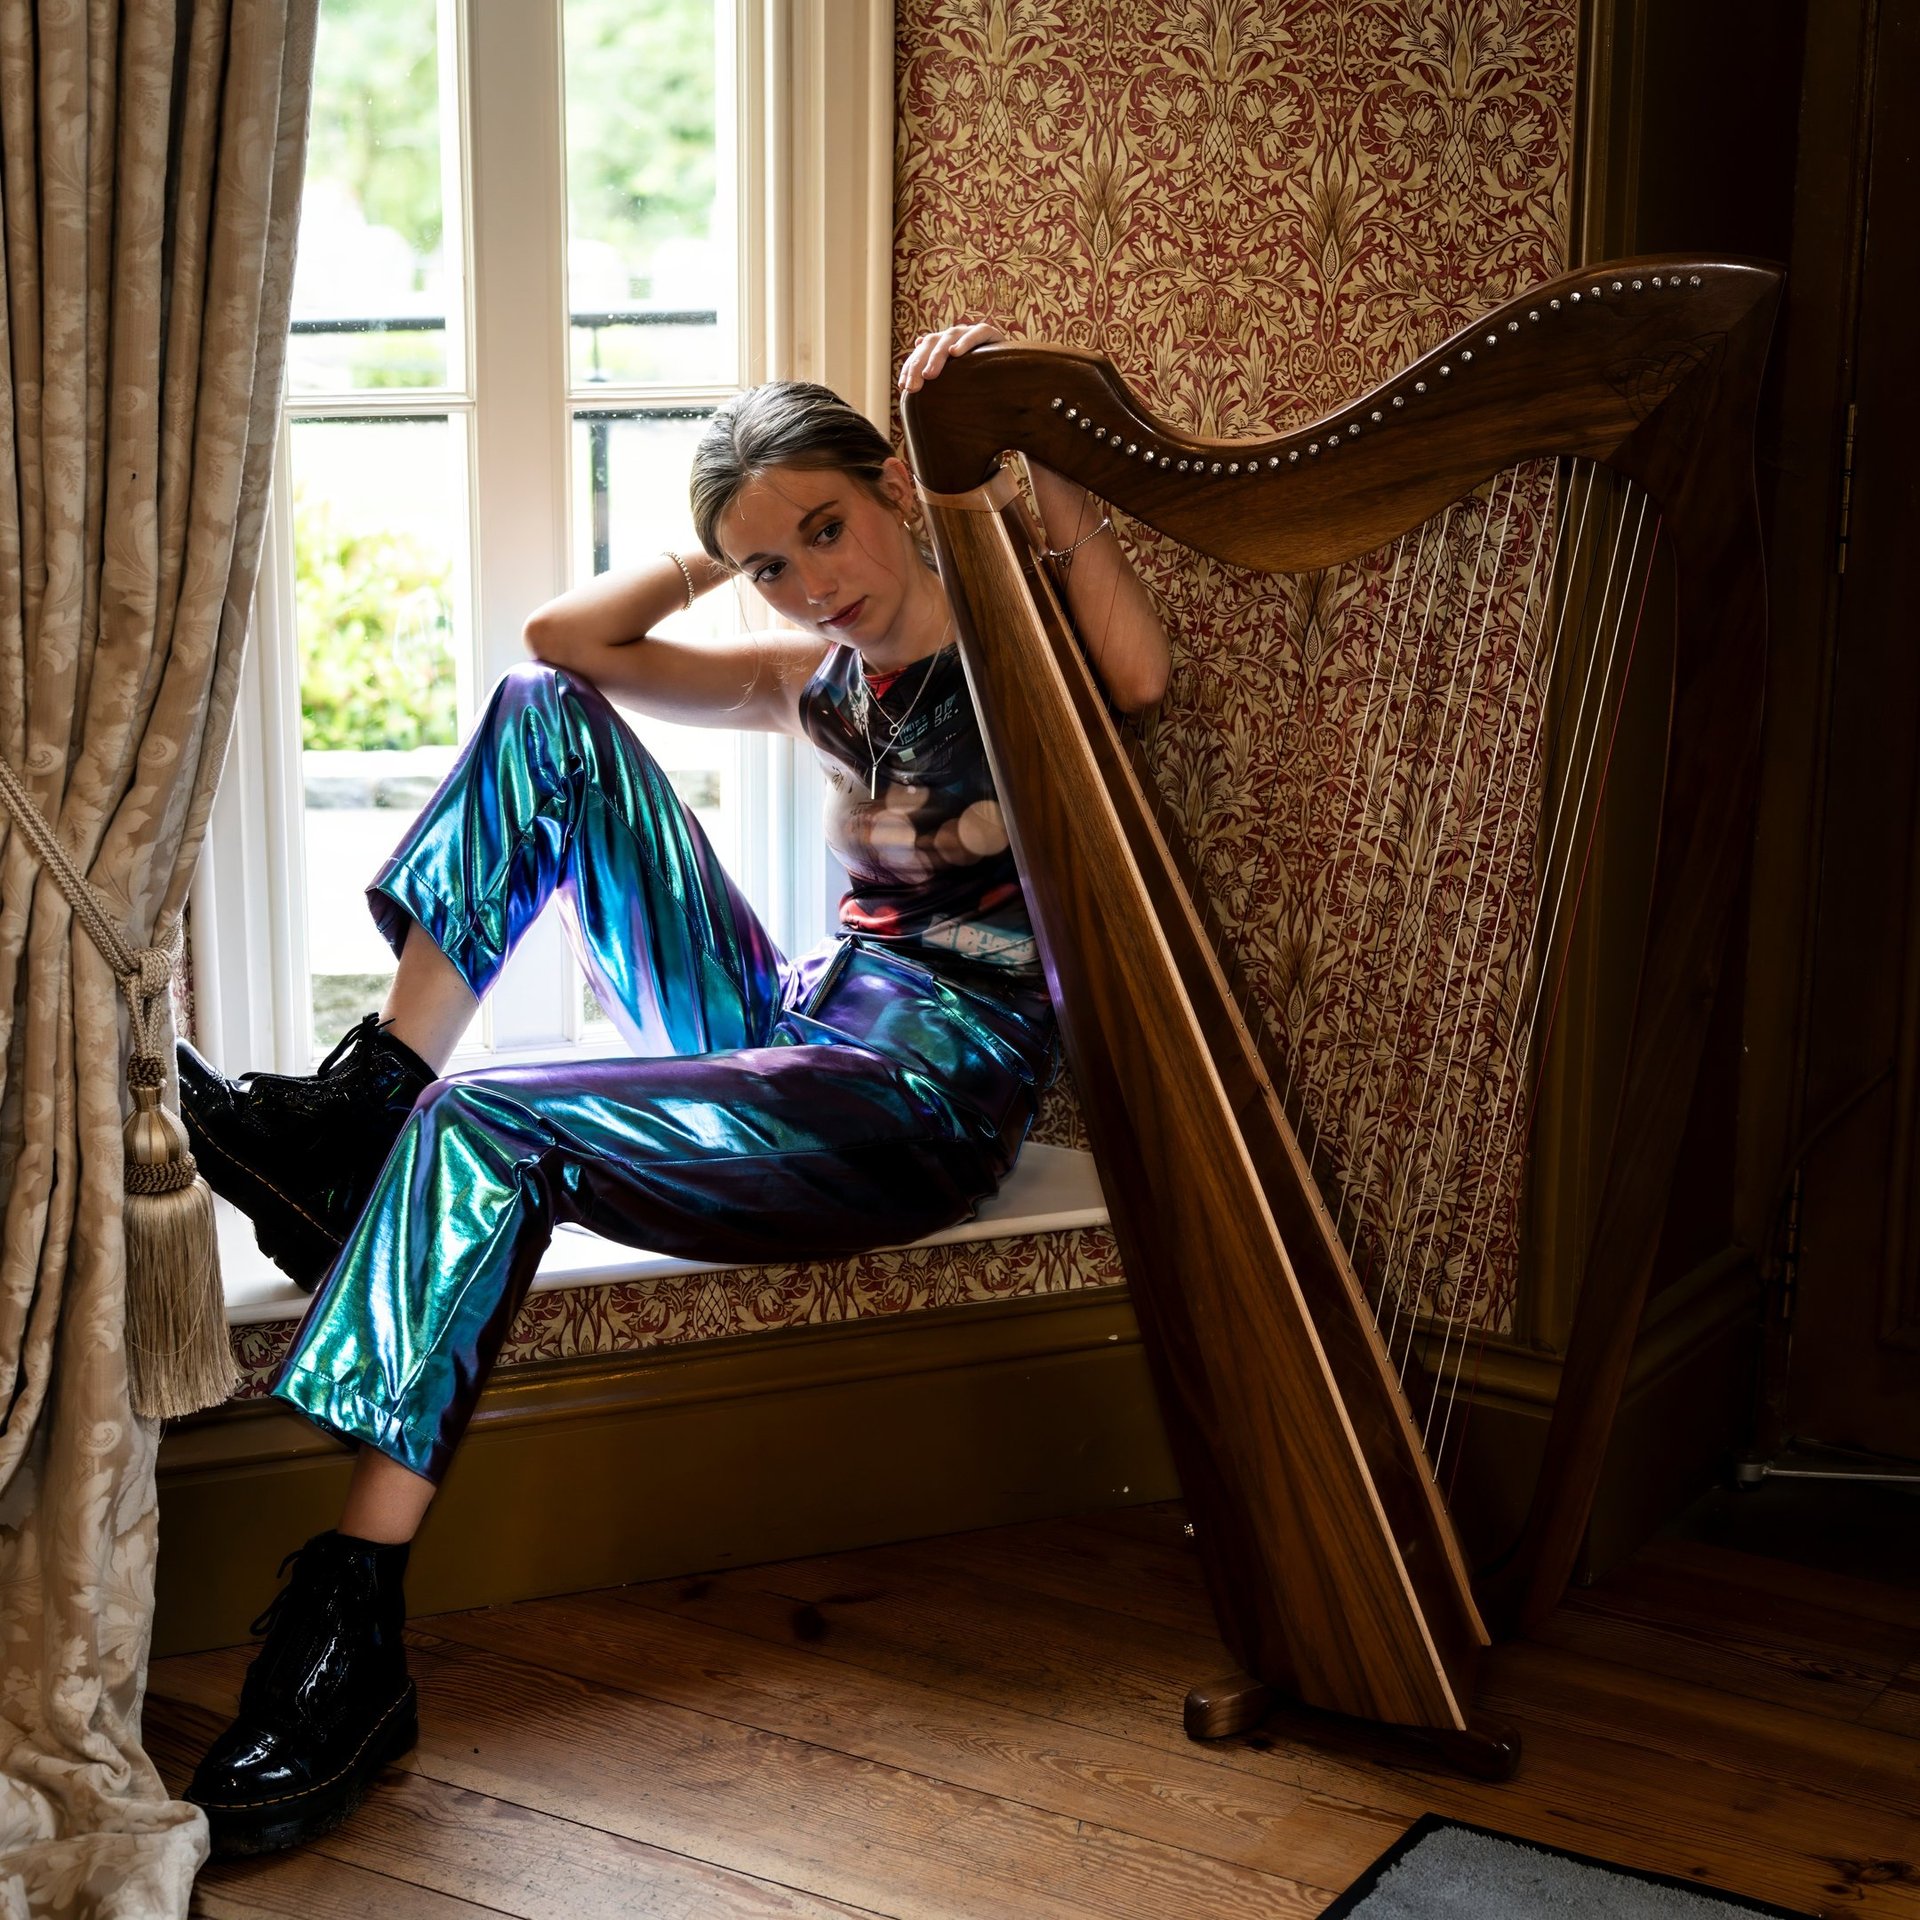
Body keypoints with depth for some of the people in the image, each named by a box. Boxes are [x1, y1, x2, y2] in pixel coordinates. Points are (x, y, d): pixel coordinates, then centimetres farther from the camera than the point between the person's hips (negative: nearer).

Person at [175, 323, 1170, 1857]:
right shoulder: (819, 677, 17)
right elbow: (565, 634, 15)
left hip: (934, 1085, -8)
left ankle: (353, 1637, -25)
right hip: (790, 1022, 8)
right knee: (547, 715, -1)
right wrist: (724, 550, 8)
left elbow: (1142, 672, -26)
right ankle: (364, 1110, -9)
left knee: (487, 1129, -27)